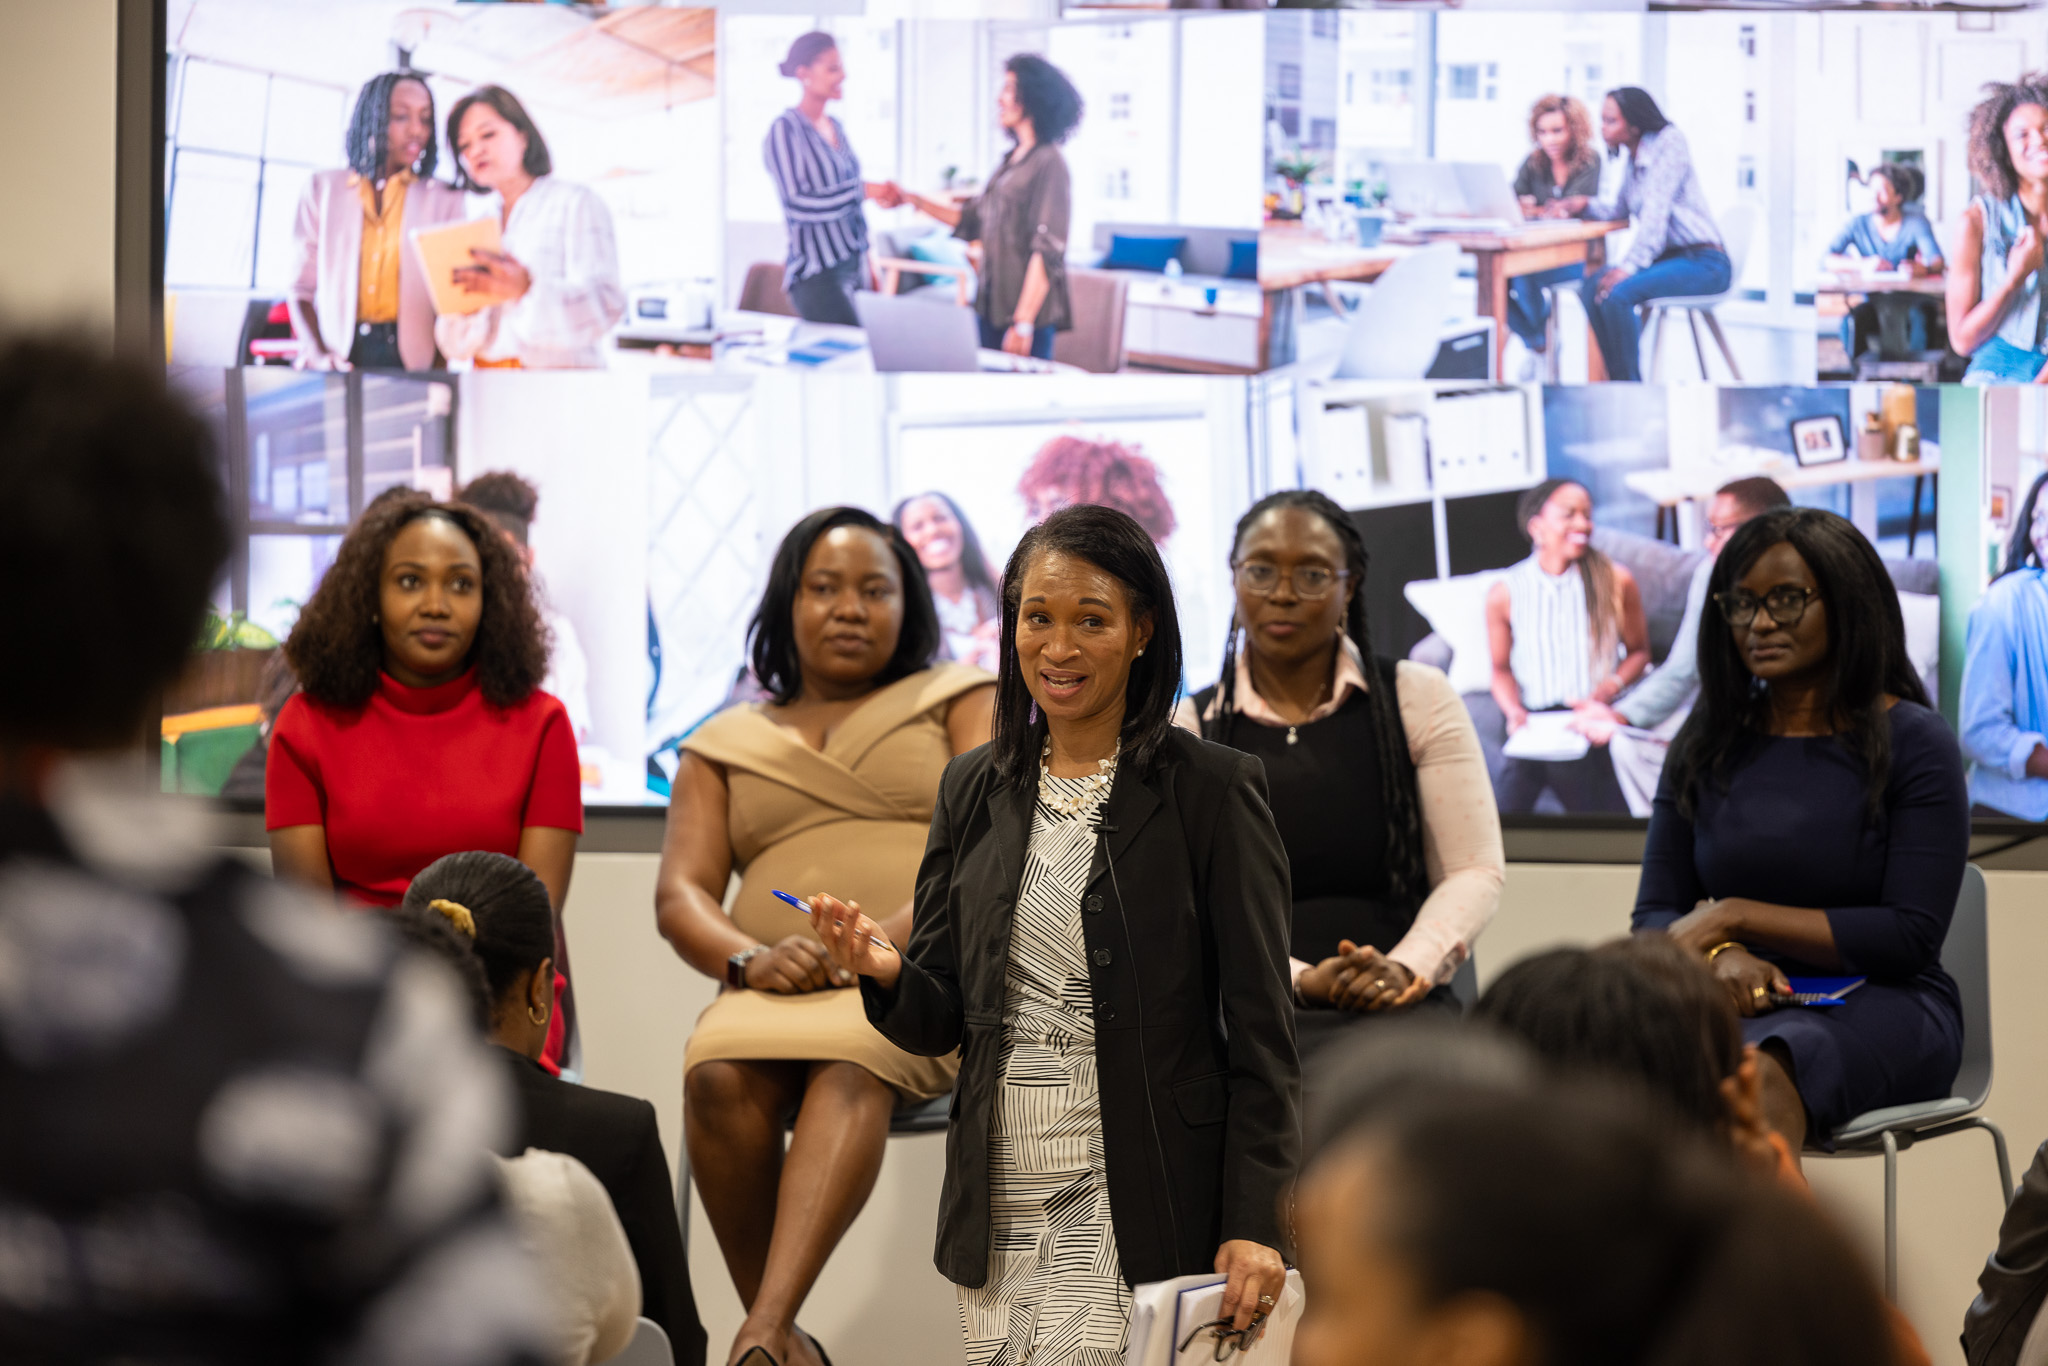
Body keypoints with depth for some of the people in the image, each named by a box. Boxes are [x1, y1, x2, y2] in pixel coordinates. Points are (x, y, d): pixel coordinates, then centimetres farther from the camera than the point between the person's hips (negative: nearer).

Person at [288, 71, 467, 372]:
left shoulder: (444, 199, 13)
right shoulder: (323, 189, 16)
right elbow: (302, 285, 10)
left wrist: (440, 367, -11)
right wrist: (319, 353, -9)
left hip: (409, 358, 0)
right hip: (342, 356, 0)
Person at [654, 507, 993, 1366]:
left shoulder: (958, 701, 17)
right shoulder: (725, 745, 23)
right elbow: (680, 897, 11)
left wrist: (895, 936, -18)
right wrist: (748, 958, -13)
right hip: (778, 993, 3)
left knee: (850, 1064, -38)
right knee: (716, 1076, -34)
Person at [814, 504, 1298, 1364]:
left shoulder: (1212, 791, -3)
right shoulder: (973, 791, 11)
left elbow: (1261, 1034, -4)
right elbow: (940, 1022, 14)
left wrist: (1256, 1225, -10)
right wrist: (886, 974, -8)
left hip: (1140, 1206, -4)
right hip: (998, 1198, 4)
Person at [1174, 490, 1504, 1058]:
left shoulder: (1420, 697, 10)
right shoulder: (1186, 730, 11)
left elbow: (1475, 872, 7)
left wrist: (1405, 969, -12)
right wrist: (1300, 981, -13)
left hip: (1404, 1010, 0)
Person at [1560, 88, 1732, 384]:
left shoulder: (1669, 142, -11)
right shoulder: (1633, 157, 14)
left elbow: (1656, 209, -20)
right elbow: (1622, 209, 26)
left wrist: (1630, 267, -26)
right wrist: (1584, 204, 5)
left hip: (1703, 262, -9)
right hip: (1669, 258, 9)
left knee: (1617, 294, -27)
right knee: (1592, 288, -10)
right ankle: (1619, 381, -7)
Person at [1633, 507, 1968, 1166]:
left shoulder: (1913, 742, 1)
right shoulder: (1706, 742, 15)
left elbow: (1912, 936, -5)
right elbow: (1654, 917, 12)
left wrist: (1737, 916, -9)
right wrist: (1722, 956, -12)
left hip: (1882, 1005, -3)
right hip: (1732, 1007, 3)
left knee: (1761, 1075, -40)